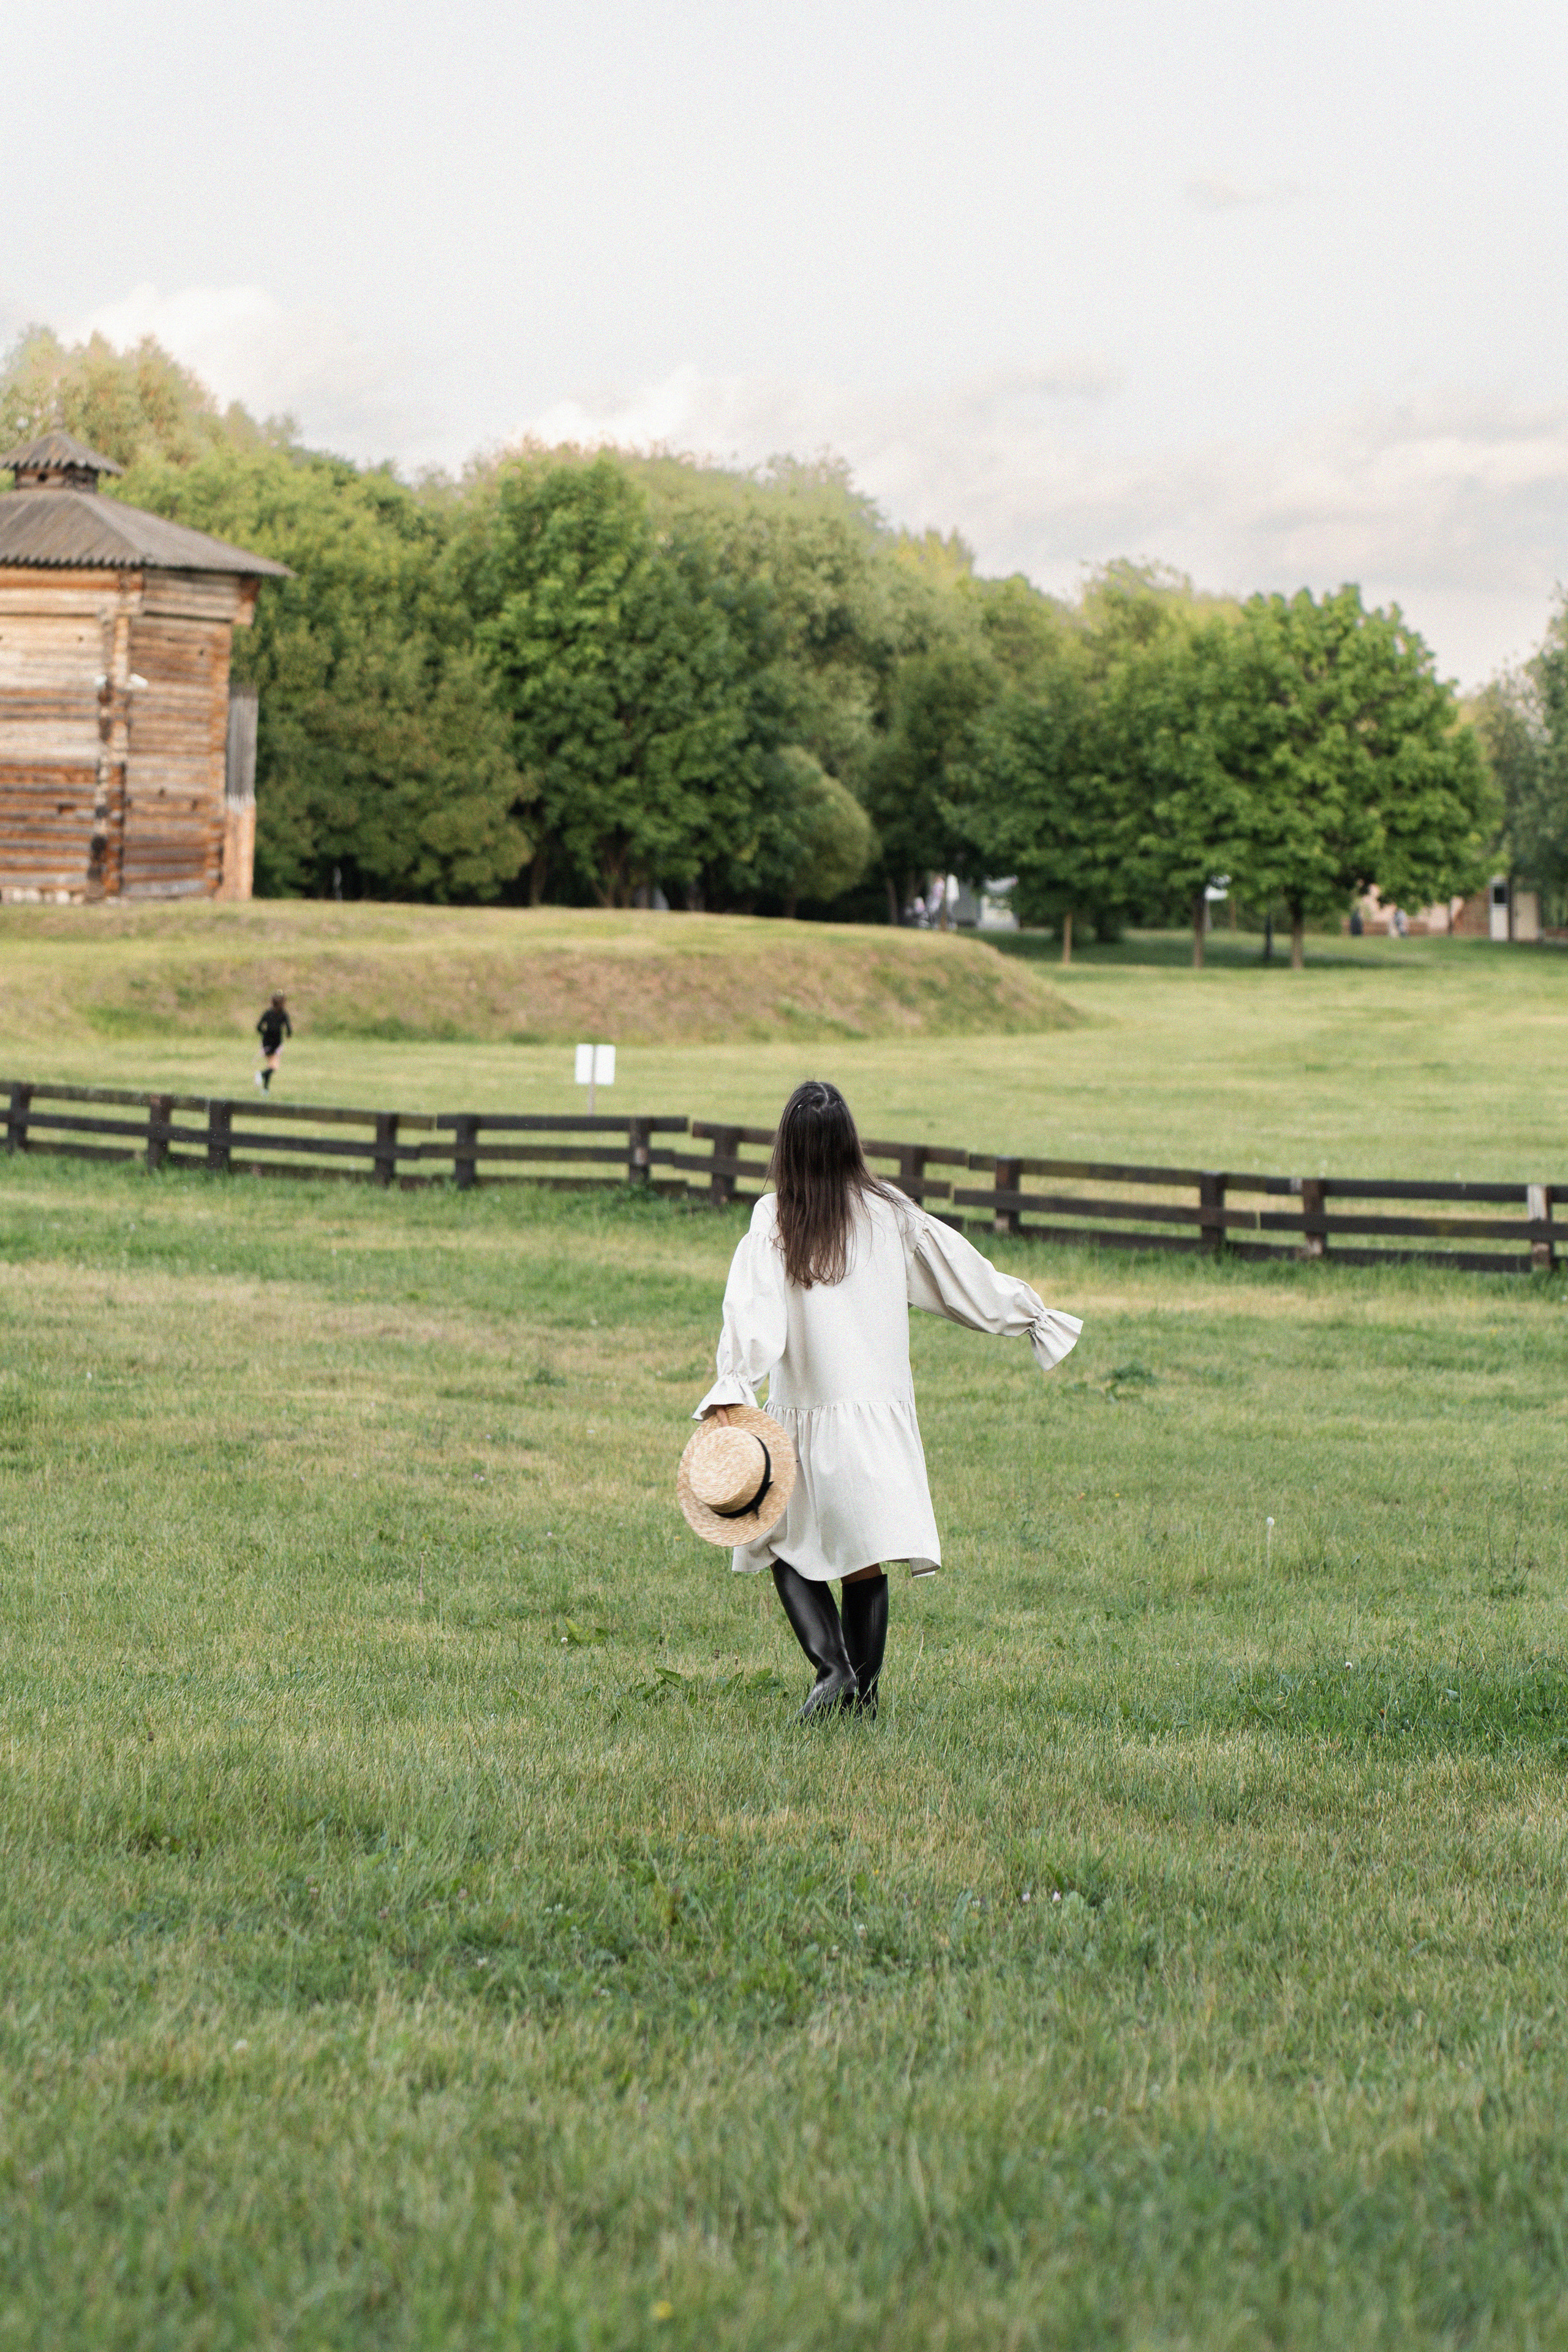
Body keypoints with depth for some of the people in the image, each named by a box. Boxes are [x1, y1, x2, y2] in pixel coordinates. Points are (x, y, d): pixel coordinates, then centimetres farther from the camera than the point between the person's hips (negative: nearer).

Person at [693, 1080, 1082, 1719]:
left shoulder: (773, 1219, -7)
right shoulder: (890, 1215, 1)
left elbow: (753, 1309, -20)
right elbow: (963, 1274, 10)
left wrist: (732, 1387, -29)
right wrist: (1033, 1315, 23)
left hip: (800, 1415, -2)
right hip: (879, 1410, 2)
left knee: (788, 1550, 10)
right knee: (865, 1563, 10)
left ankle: (832, 1667, -9)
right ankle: (863, 1691, 11)